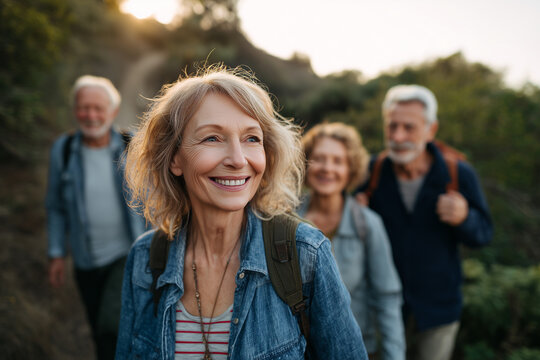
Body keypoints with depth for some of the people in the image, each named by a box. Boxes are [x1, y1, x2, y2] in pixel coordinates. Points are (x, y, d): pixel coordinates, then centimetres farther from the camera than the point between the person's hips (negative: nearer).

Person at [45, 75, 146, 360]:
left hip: (129, 256, -3)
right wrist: (56, 255, 2)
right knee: (102, 335, 16)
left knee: (111, 327, -21)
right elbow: (56, 206, 4)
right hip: (87, 262, 3)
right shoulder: (63, 150, -7)